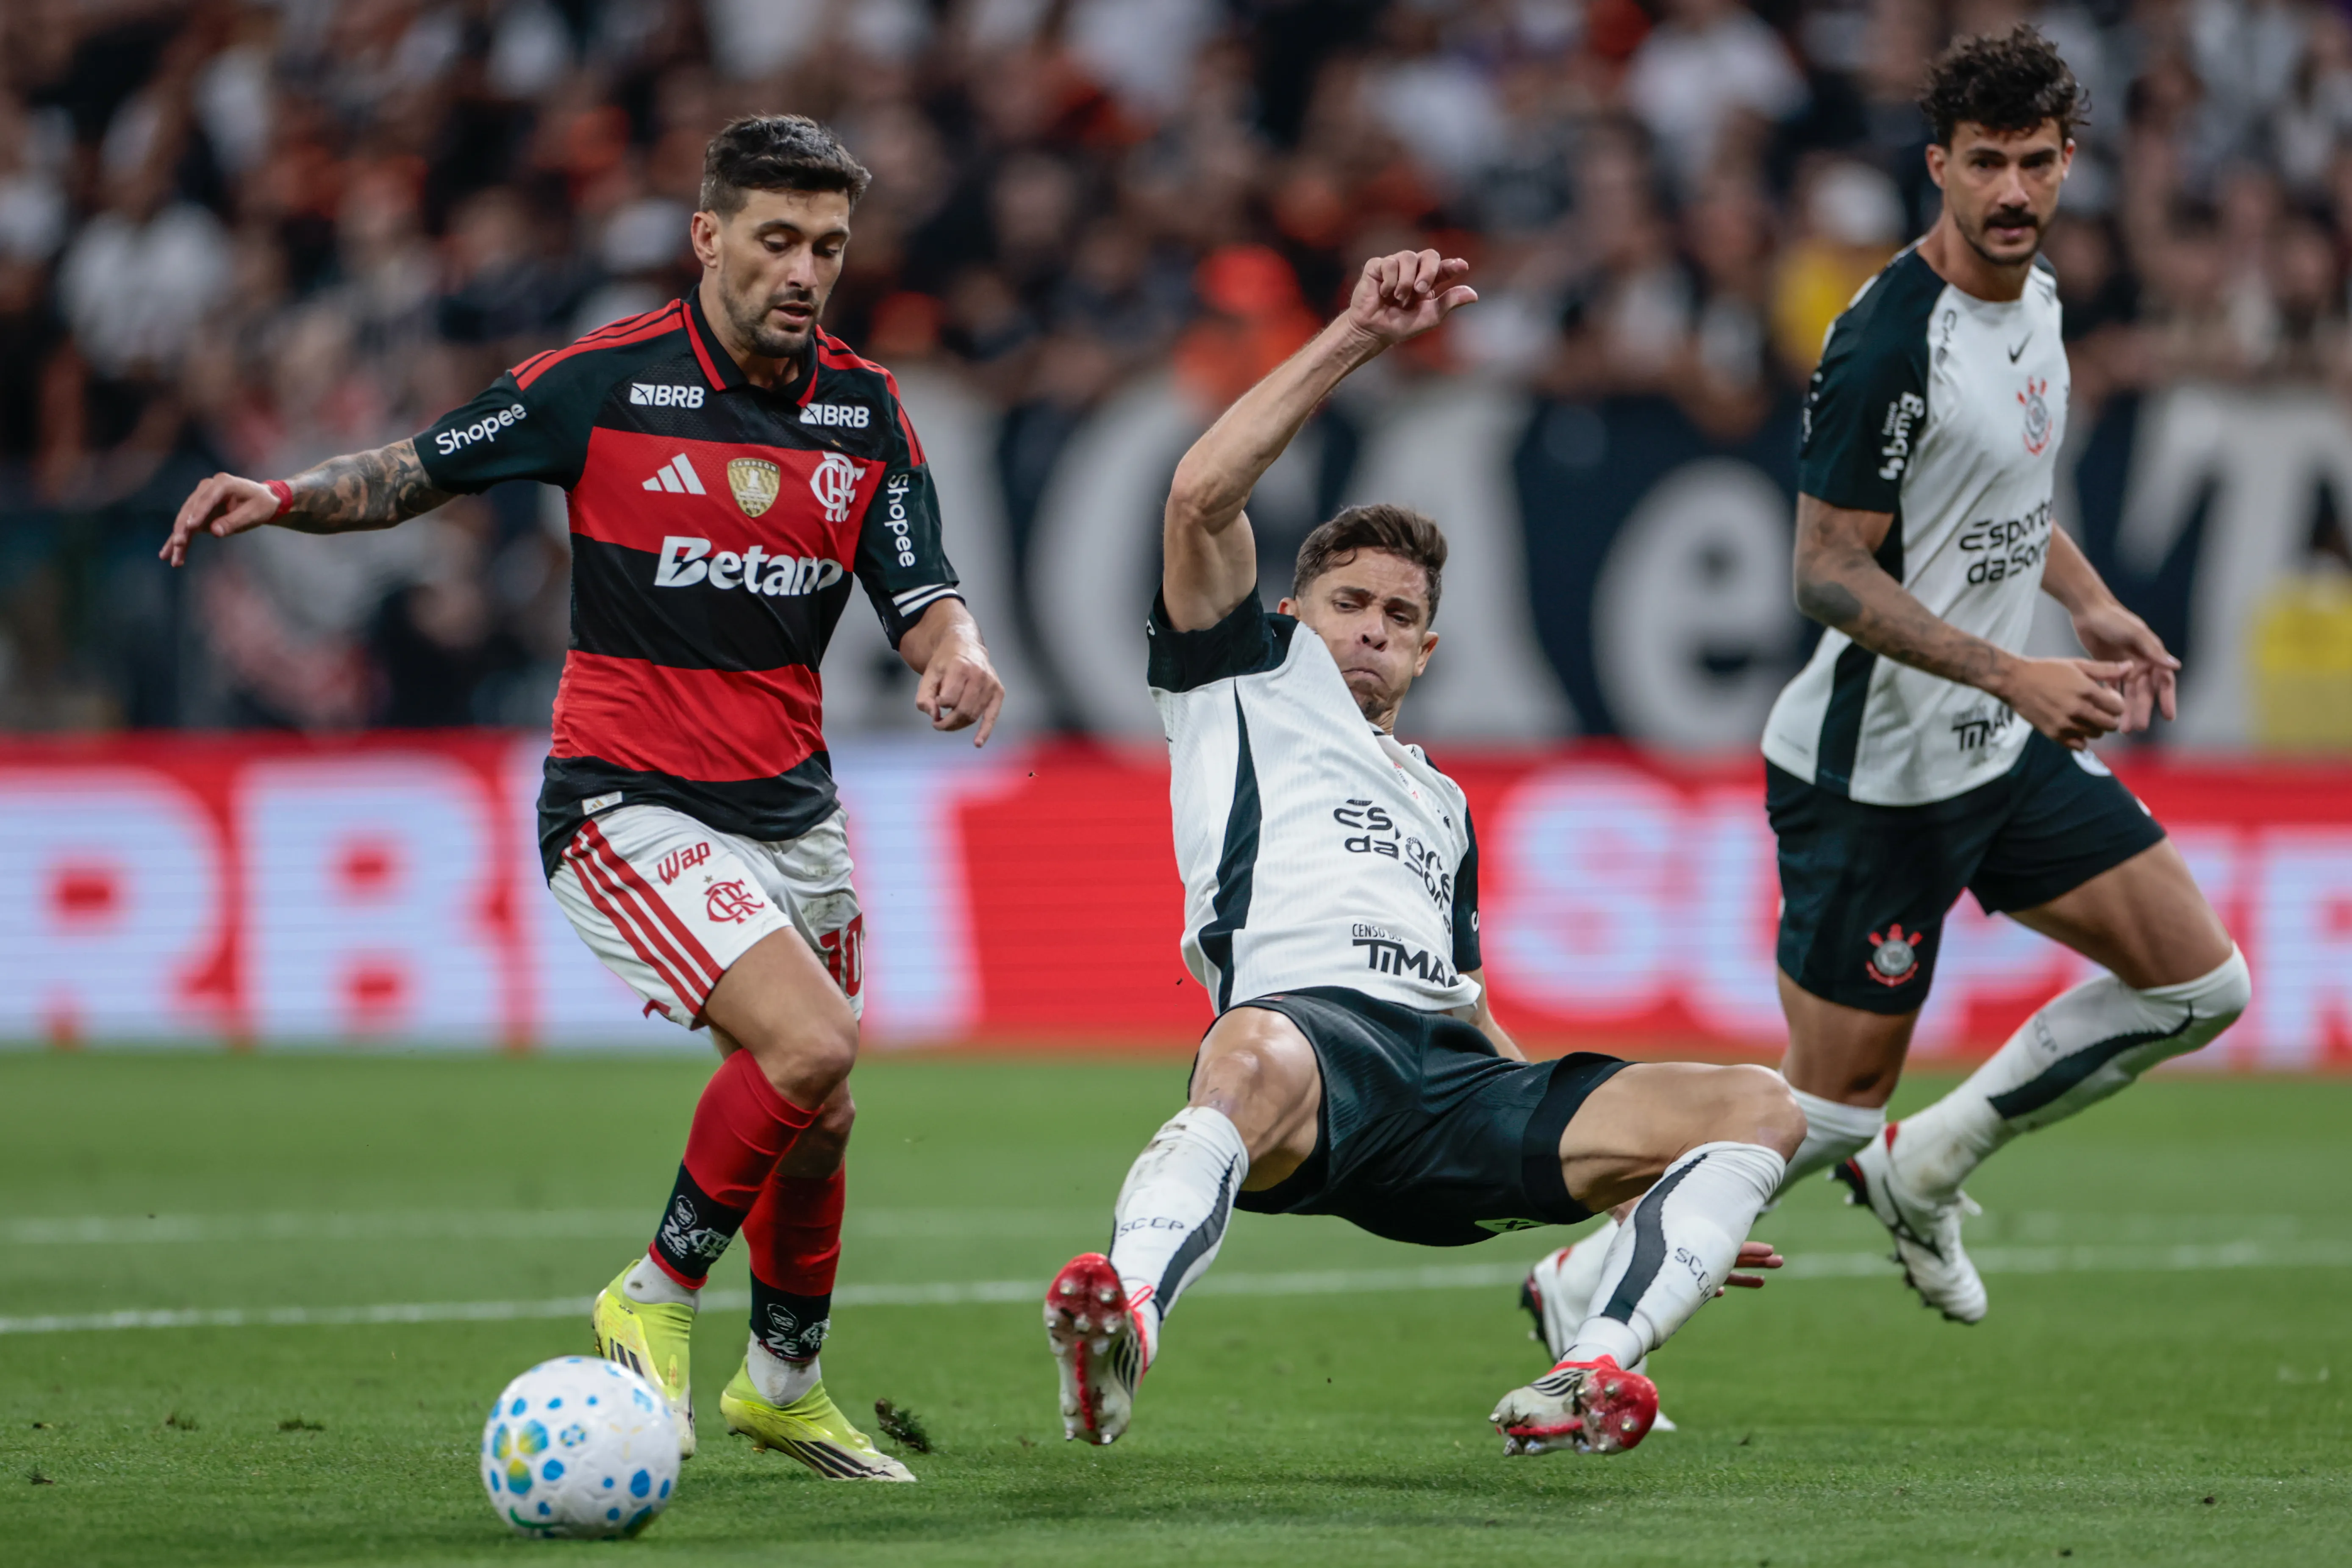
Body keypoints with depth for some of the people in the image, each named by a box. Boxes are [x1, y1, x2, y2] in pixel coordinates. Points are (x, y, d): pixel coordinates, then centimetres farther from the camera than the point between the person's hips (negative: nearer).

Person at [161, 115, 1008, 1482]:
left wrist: (958, 652, -25)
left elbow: (924, 598, -2)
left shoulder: (865, 409, 2)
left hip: (791, 805, 5)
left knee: (820, 1118, 13)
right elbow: (419, 473, 0)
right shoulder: (604, 383, -10)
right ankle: (655, 1302, -2)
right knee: (808, 1049, -23)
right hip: (629, 797, -5)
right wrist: (285, 497, -18)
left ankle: (787, 1382, 38)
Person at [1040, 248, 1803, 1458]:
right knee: (1255, 1061, -44)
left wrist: (1639, 1179, 34)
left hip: (1451, 1084, 6)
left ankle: (1582, 1381, -30)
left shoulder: (1440, 802, 41)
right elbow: (1202, 496, 8)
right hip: (1307, 1019, -6)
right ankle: (1119, 1335, -65)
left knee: (1760, 1109, -11)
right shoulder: (1249, 677, 25)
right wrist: (1354, 338, 7)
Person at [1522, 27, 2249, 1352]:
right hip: (1878, 775, -9)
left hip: (2009, 749, 9)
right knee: (1831, 1102, -4)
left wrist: (2090, 604, 10)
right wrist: (2015, 678, -28)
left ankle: (1924, 1167, 18)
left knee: (2202, 984, 5)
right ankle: (1586, 1281, 14)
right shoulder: (1889, 346, -22)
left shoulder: (2037, 297, 6)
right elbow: (1831, 574, -22)